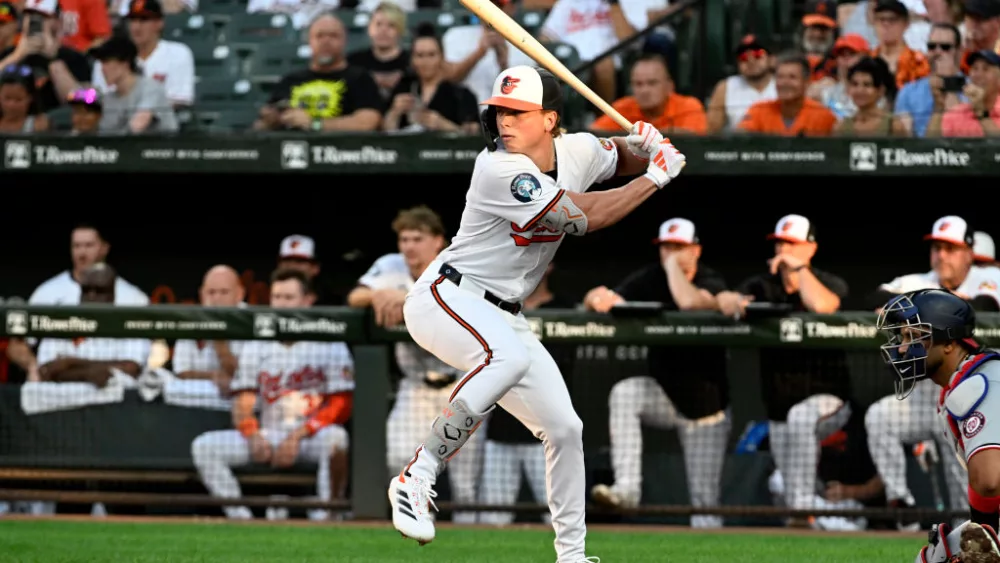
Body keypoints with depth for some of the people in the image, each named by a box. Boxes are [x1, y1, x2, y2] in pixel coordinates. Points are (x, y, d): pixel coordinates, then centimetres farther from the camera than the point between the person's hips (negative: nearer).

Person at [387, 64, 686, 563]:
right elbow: (582, 217, -24)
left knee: (564, 428, 5)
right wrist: (656, 177, -17)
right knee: (510, 357, -39)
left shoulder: (577, 150, 0)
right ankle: (418, 476, -35)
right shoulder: (500, 170, -22)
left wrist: (643, 145, -2)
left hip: (502, 316, 8)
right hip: (445, 297, -8)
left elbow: (622, 158, 23)